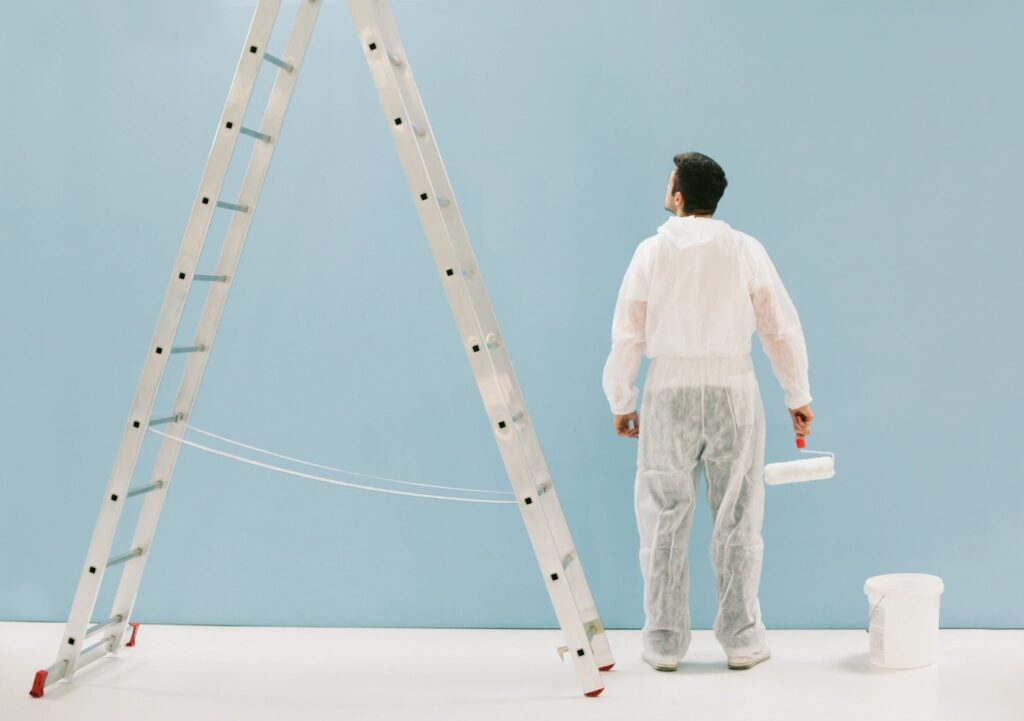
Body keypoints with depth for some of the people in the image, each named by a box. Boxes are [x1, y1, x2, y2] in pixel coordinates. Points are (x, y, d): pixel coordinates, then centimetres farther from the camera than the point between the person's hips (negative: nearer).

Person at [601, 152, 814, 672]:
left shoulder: (652, 252, -1)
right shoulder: (746, 250, 0)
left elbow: (627, 336, 0)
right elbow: (782, 329, 2)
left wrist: (621, 403, 11)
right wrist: (798, 396, 12)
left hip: (670, 392, 0)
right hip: (732, 389, 0)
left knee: (665, 521, 7)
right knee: (737, 522, 7)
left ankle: (665, 643, 11)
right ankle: (742, 640, 11)